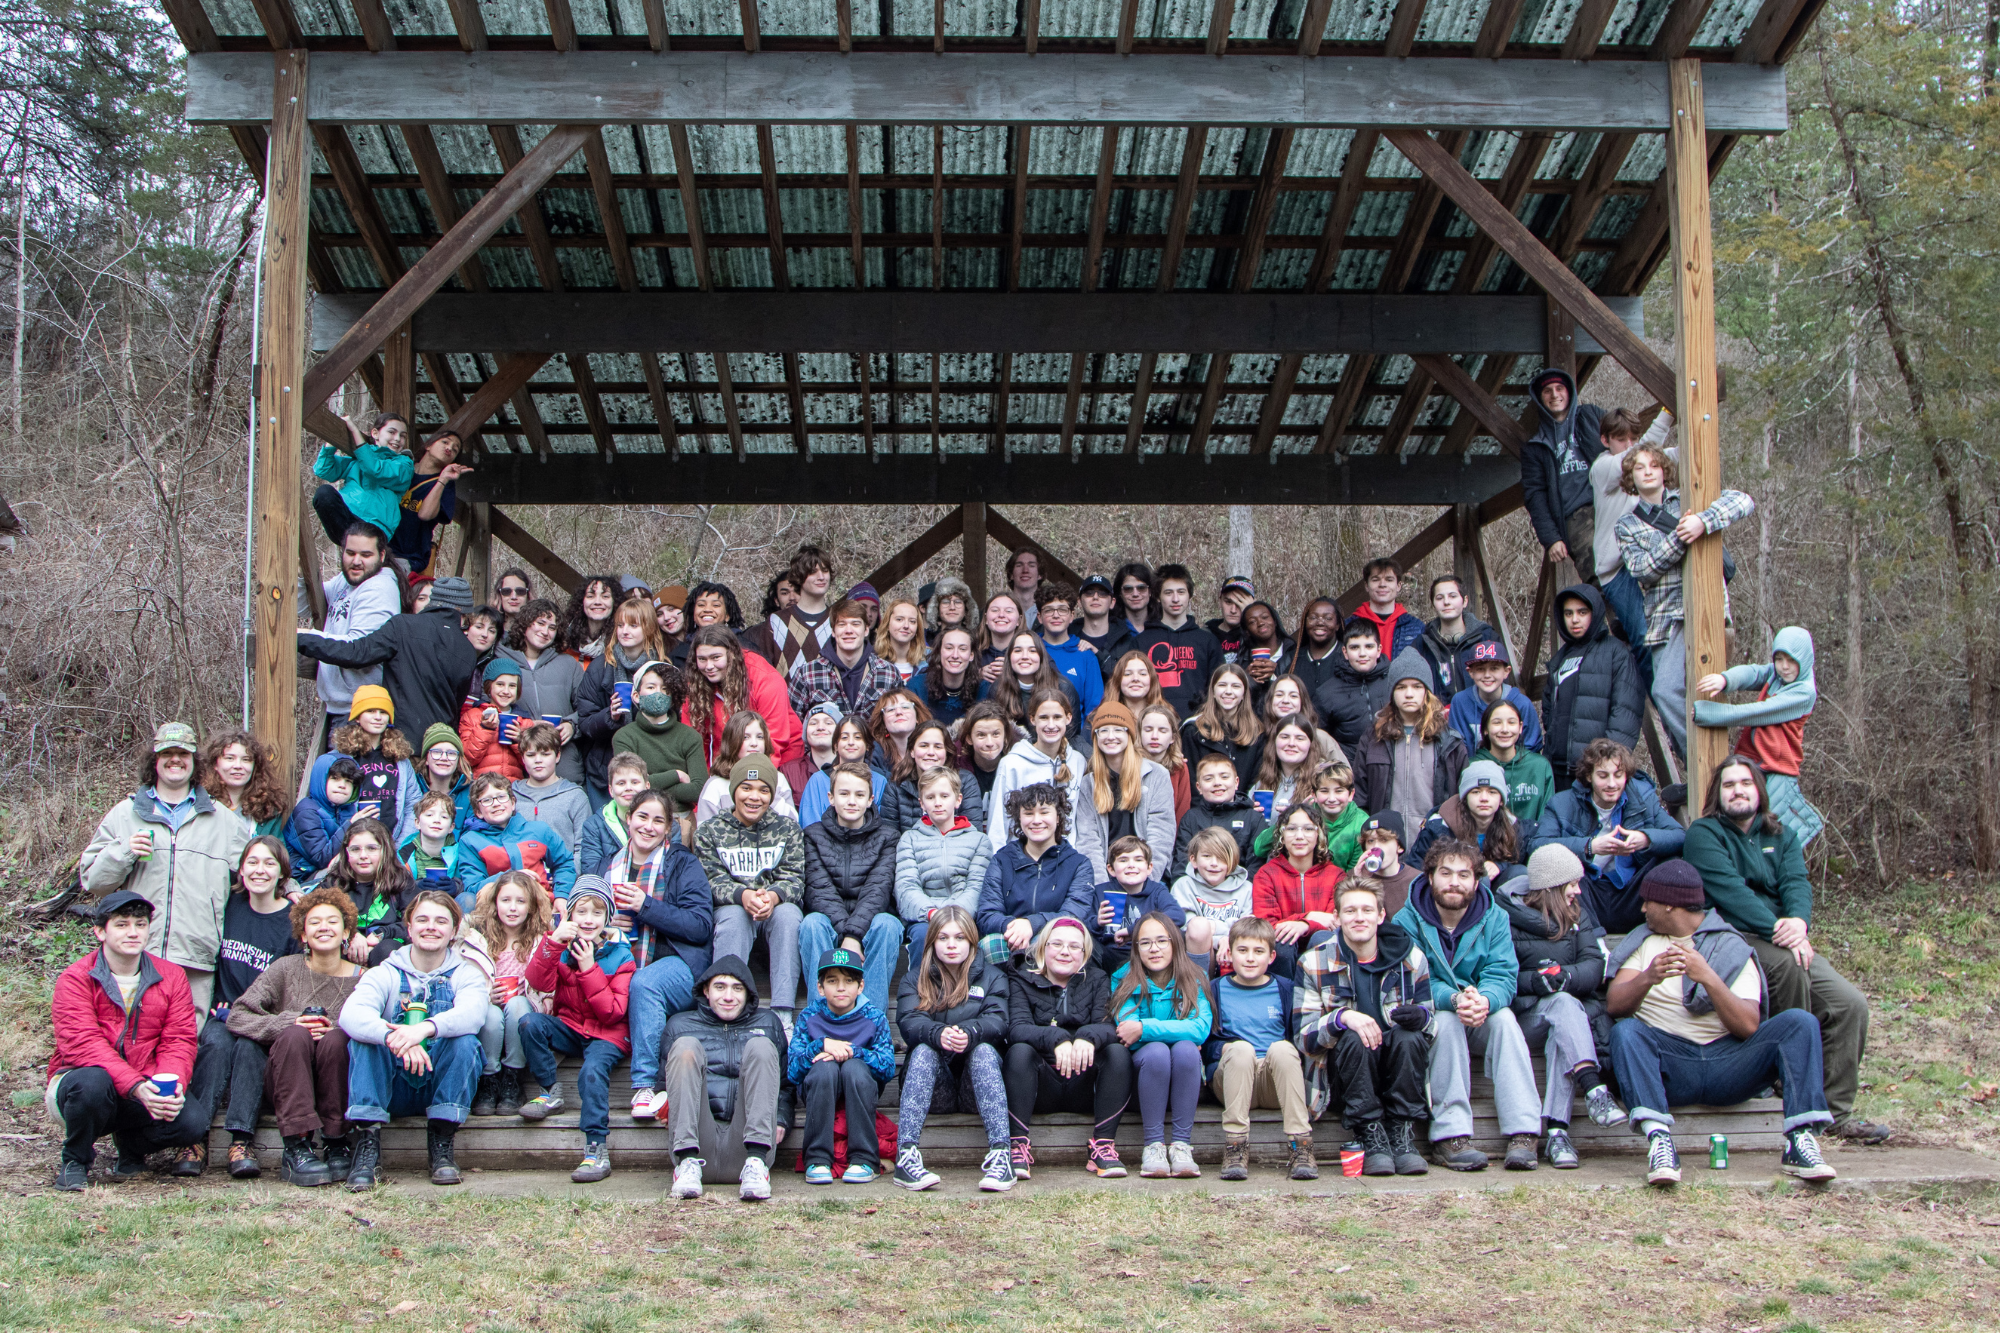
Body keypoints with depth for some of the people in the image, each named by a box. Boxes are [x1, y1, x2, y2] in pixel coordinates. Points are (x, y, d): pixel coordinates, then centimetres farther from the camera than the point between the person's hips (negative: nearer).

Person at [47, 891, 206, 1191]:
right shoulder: (75, 979, -7)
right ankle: (75, 1160, -6)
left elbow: (179, 1041, -2)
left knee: (193, 1124, -24)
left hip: (146, 1091, 3)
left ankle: (132, 1145, 13)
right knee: (92, 1082, -39)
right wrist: (135, 1086, -34)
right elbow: (83, 1045, -20)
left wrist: (173, 1084, -25)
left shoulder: (172, 977, 5)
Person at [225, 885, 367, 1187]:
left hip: (337, 1090, 0)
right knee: (294, 1035, -29)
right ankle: (296, 1150, -33)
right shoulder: (287, 968, 3)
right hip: (283, 1083, 0)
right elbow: (237, 1017, -3)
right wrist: (289, 1023, -18)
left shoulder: (362, 979, 3)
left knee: (335, 1039, -29)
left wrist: (337, 1033, -21)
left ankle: (336, 1146, -20)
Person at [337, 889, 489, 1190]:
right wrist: (394, 1039, -41)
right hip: (394, 1089, 1)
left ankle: (441, 1144, -21)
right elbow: (351, 1014, -20)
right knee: (364, 1038, -24)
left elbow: (473, 1013, -21)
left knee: (465, 1041, -27)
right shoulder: (385, 973, 3)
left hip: (443, 1085, 0)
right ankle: (367, 1145, -27)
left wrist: (425, 1028, -42)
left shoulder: (466, 972, 4)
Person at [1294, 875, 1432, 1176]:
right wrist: (1342, 1017, -30)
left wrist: (1420, 1015, -21)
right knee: (1354, 1039, -33)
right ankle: (1370, 1137, -25)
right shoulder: (1314, 962, -4)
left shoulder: (1409, 956, 1)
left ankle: (1402, 1135, -22)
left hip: (1399, 1061, 2)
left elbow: (1431, 1019, 5)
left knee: (1409, 1037, -30)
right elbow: (1303, 1036, -9)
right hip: (1344, 1063, -1)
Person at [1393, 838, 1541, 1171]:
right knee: (1446, 1018, -33)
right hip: (1429, 1025, -2)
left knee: (1504, 1016, -28)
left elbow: (1502, 976, -14)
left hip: (1480, 1023, 2)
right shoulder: (1407, 922, -8)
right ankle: (1451, 1134, -37)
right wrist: (1455, 999, -40)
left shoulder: (1494, 918, -1)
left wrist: (1484, 1000, -38)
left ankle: (1523, 1132, -35)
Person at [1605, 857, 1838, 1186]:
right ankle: (1659, 1140, -44)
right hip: (1670, 1064, 0)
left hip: (1728, 1064, 0)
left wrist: (1709, 978, -20)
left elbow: (1749, 1026, -6)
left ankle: (1801, 1142, -29)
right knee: (1625, 1031, -29)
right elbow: (1614, 1005, -1)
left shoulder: (1732, 948, 9)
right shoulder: (1643, 941, 16)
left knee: (1799, 1022, -20)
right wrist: (1648, 978, -21)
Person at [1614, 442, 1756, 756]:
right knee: (1666, 692, -10)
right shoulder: (1628, 525, 16)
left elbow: (1744, 501, -5)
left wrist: (1704, 522, -21)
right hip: (1666, 615, 3)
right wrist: (1677, 540, -14)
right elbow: (1641, 569, -1)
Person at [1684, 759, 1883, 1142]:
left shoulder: (1782, 837, 21)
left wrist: (1798, 921, -22)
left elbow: (1796, 882, 1)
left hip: (1787, 940, 5)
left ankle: (1838, 1112, -8)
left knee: (1850, 1002, -16)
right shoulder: (1704, 834, 3)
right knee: (1785, 963, -36)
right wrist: (1777, 930, -25)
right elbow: (1729, 890, -13)